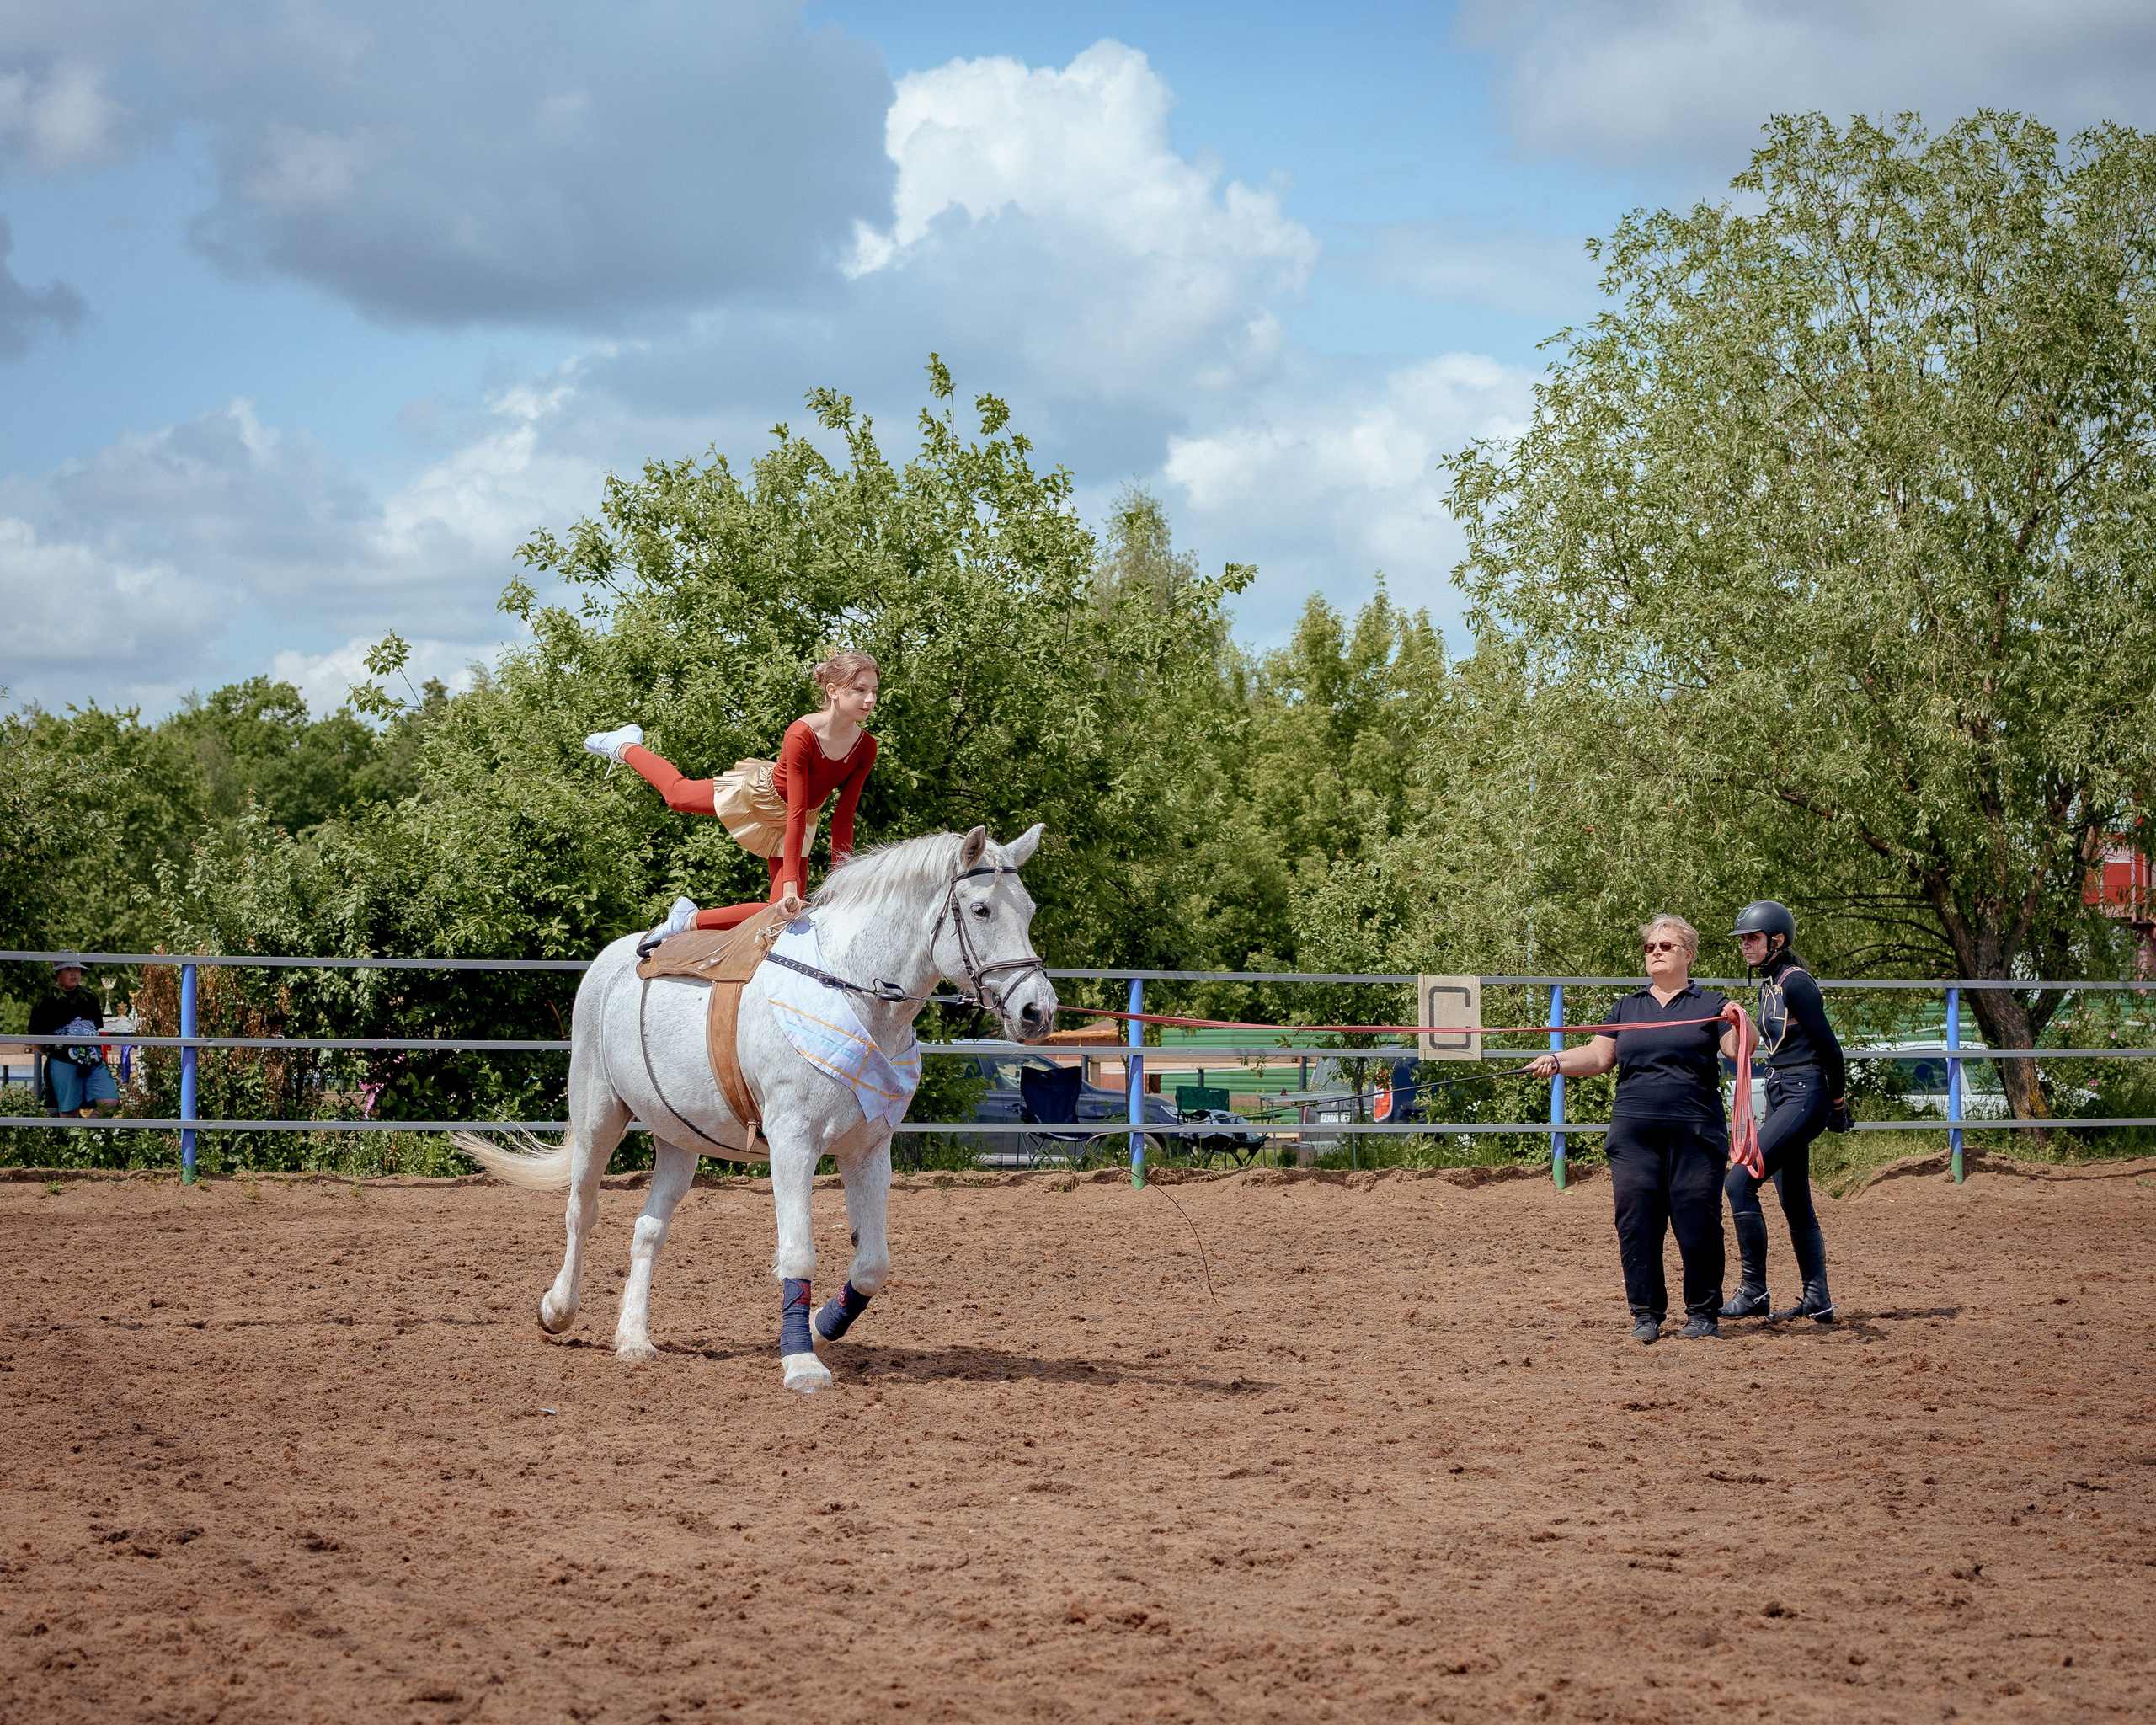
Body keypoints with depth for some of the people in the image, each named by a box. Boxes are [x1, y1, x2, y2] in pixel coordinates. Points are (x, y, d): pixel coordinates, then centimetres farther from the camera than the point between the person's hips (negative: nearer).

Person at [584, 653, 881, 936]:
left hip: (792, 823, 4)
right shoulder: (801, 736, -38)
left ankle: (692, 920, 13)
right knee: (676, 792, 22)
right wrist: (791, 884, -41)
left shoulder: (865, 748, -24)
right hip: (757, 793, -3)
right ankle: (625, 747, 52)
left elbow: (843, 817, -17)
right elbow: (796, 812, -39)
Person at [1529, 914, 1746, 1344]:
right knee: (1636, 1220, -1)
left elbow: (1739, 1050, -4)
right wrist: (1557, 1062, -4)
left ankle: (1703, 1312, 5)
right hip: (1635, 1131, 3)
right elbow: (1599, 1056, 12)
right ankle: (1646, 1313, 6)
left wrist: (1740, 1025, -25)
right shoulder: (1627, 1008, 18)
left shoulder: (1710, 1005, 8)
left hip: (1694, 1131, -3)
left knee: (1696, 1220, -4)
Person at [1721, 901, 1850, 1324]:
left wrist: (1837, 1103, -7)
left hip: (1803, 1098, -10)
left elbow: (1827, 1046, -15)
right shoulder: (1768, 985, 14)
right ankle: (1818, 1300, 17)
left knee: (1740, 1182, -17)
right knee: (1795, 1203, 12)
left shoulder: (1796, 983, -15)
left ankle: (1754, 1291, -13)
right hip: (1781, 1097, 10)